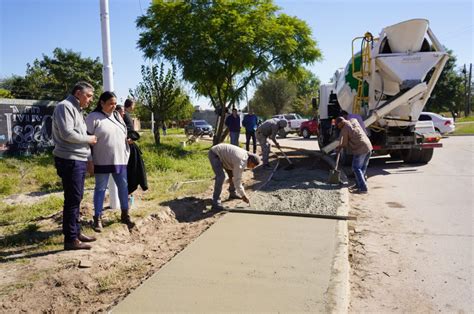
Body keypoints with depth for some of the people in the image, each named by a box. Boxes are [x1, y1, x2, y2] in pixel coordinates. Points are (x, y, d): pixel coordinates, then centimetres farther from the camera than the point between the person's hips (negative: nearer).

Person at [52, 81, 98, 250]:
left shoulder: (77, 110, 20)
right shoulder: (65, 107, -10)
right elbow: (67, 134, -21)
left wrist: (88, 158, 16)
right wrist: (88, 139, -8)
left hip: (79, 160, 10)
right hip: (70, 161, -10)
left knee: (76, 198, 14)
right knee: (72, 199, -6)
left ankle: (76, 232, 24)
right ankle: (70, 239, 0)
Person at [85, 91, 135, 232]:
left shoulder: (117, 116, 12)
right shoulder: (93, 117, -7)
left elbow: (125, 135, 19)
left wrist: (127, 154, 15)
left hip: (120, 160, 6)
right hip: (102, 161, -5)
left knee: (123, 187, 9)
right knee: (100, 189, 5)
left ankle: (125, 215, 22)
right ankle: (98, 218, 15)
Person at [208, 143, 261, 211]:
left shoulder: (246, 155, -1)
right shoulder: (241, 162, -29)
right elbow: (237, 180, -26)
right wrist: (243, 195, -18)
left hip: (222, 154, 10)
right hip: (214, 154, -10)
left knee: (233, 173, 15)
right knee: (221, 176, -24)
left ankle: (233, 193, 33)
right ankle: (215, 203, -20)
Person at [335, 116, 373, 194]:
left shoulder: (344, 129, -5)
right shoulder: (355, 124, 18)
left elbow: (344, 144, 0)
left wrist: (340, 147, 22)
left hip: (360, 149, -8)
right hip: (369, 147, 8)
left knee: (356, 168, 0)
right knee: (363, 168, 17)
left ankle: (363, 188, -4)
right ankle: (359, 185, 27)